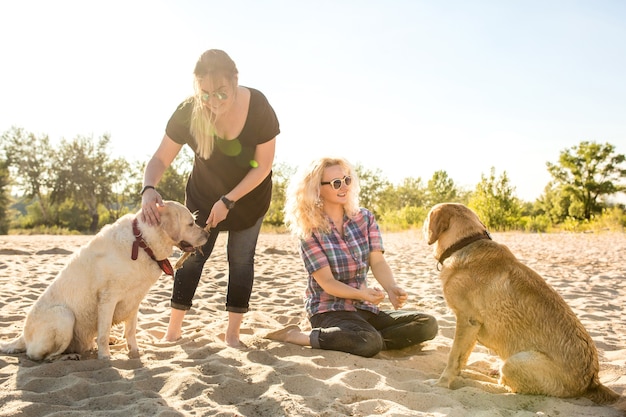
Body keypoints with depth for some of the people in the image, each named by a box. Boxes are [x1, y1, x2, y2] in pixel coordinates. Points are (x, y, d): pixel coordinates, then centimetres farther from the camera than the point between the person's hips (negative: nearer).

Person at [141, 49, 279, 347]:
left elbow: (263, 166, -21)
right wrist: (149, 189, -41)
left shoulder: (258, 108, -29)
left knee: (241, 258, 3)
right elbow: (160, 158, -20)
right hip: (203, 194, 1)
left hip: (249, 194, 0)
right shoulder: (187, 113, -26)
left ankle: (232, 333, 13)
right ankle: (174, 328, 12)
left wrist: (228, 201, -24)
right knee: (193, 254, 0)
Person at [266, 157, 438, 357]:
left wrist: (391, 288, -26)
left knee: (427, 324, -10)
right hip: (329, 310, -5)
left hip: (365, 309, 5)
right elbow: (326, 282, -14)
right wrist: (361, 293, -32)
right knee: (369, 342, -35)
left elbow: (377, 261, -6)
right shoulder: (310, 230, -9)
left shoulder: (364, 217, 4)